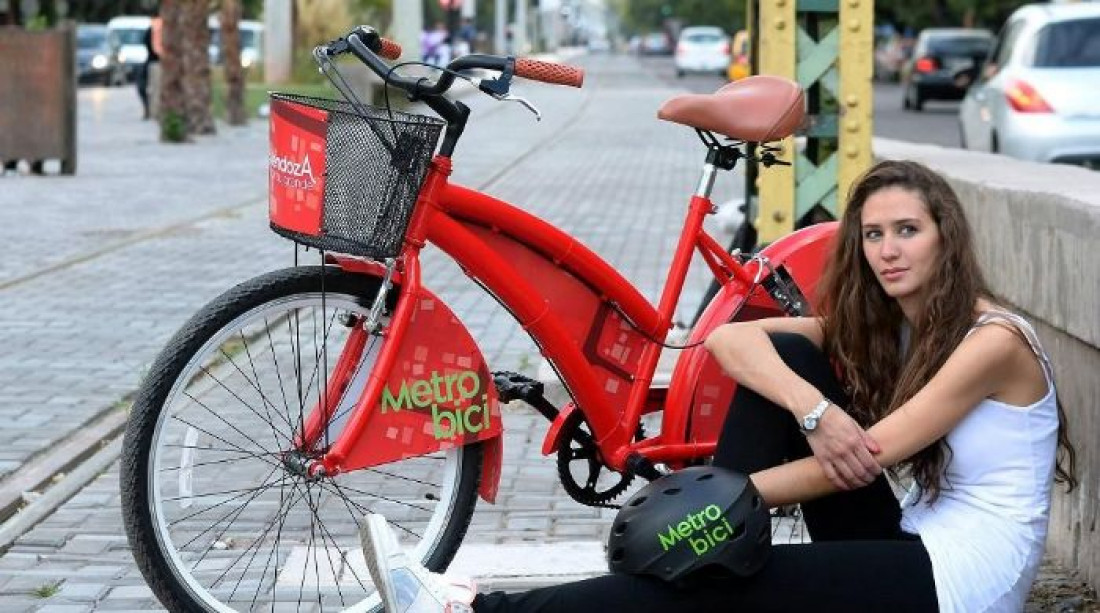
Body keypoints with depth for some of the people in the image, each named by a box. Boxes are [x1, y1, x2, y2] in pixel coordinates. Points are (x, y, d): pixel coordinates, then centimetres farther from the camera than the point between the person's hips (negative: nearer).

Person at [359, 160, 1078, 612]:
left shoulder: (993, 339, -14)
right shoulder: (875, 327, 9)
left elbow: (866, 456, -19)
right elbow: (729, 337, -5)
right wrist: (811, 410, -25)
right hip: (903, 548, 8)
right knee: (782, 356, -4)